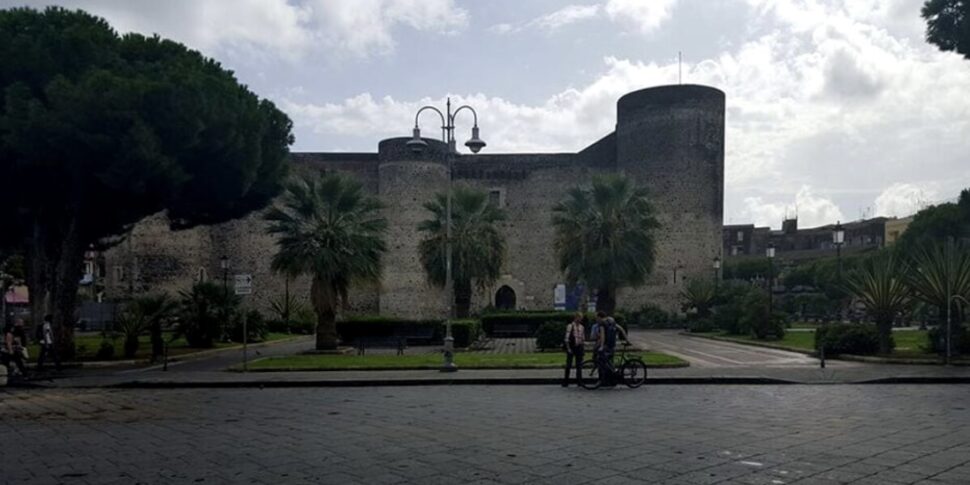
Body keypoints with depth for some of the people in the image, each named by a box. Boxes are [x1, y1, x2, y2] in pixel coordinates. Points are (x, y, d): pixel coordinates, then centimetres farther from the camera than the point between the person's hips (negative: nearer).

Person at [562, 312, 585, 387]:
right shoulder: (570, 326, -7)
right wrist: (568, 348, -14)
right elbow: (566, 338, -10)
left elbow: (583, 339, 17)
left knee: (579, 365, 5)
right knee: (568, 365, 0)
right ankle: (566, 381, 8)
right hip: (571, 347, -5)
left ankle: (579, 381, 12)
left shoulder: (582, 327, 10)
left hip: (579, 347, 5)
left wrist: (584, 348, 12)